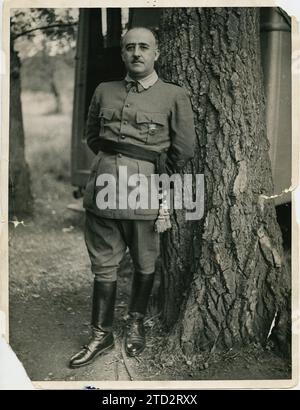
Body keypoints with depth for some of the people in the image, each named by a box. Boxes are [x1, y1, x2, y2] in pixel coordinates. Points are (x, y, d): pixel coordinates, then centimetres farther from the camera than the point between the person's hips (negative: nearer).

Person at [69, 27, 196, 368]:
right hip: (103, 188, 3)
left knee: (144, 265, 12)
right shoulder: (104, 92, 9)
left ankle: (136, 324, 33)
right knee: (103, 265, 8)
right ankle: (101, 334, 21)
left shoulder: (174, 96, 0)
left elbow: (184, 150, 2)